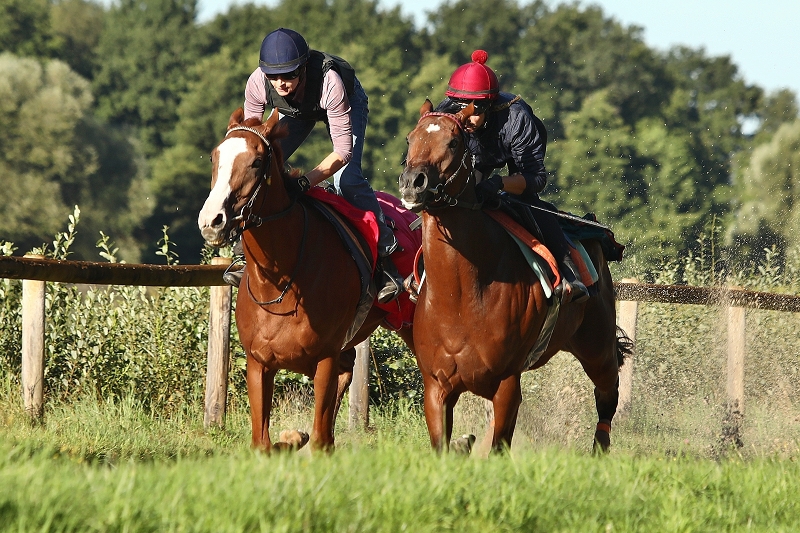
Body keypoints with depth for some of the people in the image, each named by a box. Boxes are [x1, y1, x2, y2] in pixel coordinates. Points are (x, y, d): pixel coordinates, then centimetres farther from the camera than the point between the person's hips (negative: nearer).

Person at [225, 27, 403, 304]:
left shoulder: (329, 81, -45)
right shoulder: (257, 83, -34)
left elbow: (343, 151, -41)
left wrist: (305, 182, -51)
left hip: (348, 102, -4)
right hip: (297, 111, 4)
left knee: (347, 180, -22)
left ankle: (386, 258, -13)